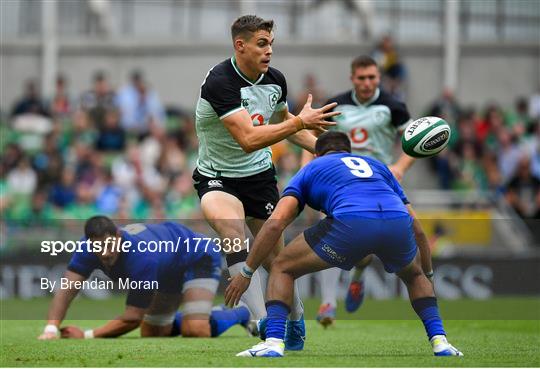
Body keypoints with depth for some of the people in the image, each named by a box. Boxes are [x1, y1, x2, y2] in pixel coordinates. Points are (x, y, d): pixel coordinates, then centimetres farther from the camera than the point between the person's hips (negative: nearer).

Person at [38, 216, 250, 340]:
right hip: (169, 276, 8)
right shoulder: (92, 246, -27)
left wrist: (87, 336, -42)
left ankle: (241, 315, 6)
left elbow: (132, 318, -39)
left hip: (198, 259, -8)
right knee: (151, 335, 13)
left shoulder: (143, 257, -45)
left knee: (195, 331, -27)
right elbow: (67, 288, -34)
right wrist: (51, 329, -51)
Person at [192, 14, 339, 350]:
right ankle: (263, 324, -38)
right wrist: (299, 122, -35)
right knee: (230, 225, -34)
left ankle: (296, 323, 34)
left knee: (277, 257, 7)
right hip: (218, 177, -6)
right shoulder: (220, 82, -25)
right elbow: (248, 139, -33)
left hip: (260, 174, 6)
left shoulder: (276, 80, -2)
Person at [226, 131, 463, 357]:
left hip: (350, 223, -3)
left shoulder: (311, 169, 32)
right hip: (398, 224, 3)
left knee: (281, 269, 18)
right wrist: (427, 273, 47)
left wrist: (245, 274, 21)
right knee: (414, 275, 37)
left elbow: (275, 224, 17)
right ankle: (439, 341, 19)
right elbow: (416, 226, 36)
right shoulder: (376, 165, 41)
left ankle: (274, 343, 0)